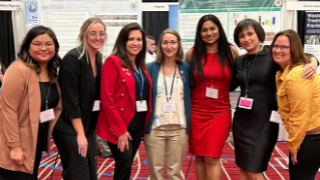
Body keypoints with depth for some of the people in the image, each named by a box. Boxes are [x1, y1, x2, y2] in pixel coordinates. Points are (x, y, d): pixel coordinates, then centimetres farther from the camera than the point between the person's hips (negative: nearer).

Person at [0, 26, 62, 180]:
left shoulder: (52, 71, 5)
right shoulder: (18, 70, -20)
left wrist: (52, 132, 6)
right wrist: (14, 146, -22)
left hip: (38, 140, 8)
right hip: (17, 145, -8)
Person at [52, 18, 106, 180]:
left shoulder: (98, 58, 8)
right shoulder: (72, 59, -17)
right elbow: (70, 100, -20)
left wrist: (87, 130, 11)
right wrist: (80, 134, -19)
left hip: (86, 126, 8)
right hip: (69, 128, -8)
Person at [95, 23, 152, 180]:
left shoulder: (141, 66, 13)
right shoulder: (113, 61, -9)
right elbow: (107, 98, -15)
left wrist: (146, 124, 6)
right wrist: (119, 129, -16)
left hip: (137, 126, 7)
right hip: (119, 127, -6)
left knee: (125, 167, 13)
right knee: (124, 166, -7)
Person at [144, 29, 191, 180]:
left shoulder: (186, 68, 4)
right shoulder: (151, 68, 2)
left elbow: (190, 97, 6)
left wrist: (188, 126, 1)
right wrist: (144, 125, -2)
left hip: (179, 128, 1)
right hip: (155, 127, 0)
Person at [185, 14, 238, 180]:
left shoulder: (231, 51, 1)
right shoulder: (192, 53, 1)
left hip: (220, 113, -1)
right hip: (196, 112, 1)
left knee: (212, 158, -5)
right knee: (199, 157, 9)